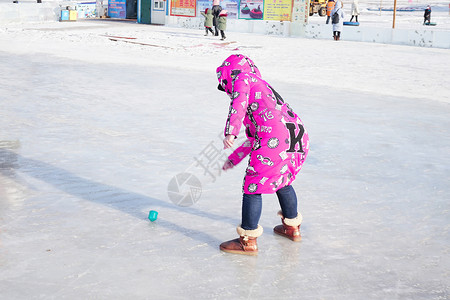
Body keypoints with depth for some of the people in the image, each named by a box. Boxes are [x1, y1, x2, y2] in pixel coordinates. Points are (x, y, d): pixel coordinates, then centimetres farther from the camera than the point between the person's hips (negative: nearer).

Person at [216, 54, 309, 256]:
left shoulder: (241, 78, 11)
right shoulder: (263, 86, 35)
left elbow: (239, 103, -14)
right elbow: (254, 138, 38)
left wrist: (230, 132, -21)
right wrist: (234, 159, 43)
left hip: (275, 141, -9)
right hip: (299, 139, 9)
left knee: (253, 187, 3)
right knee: (282, 182, 30)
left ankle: (248, 241, 9)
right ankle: (292, 227, 45)